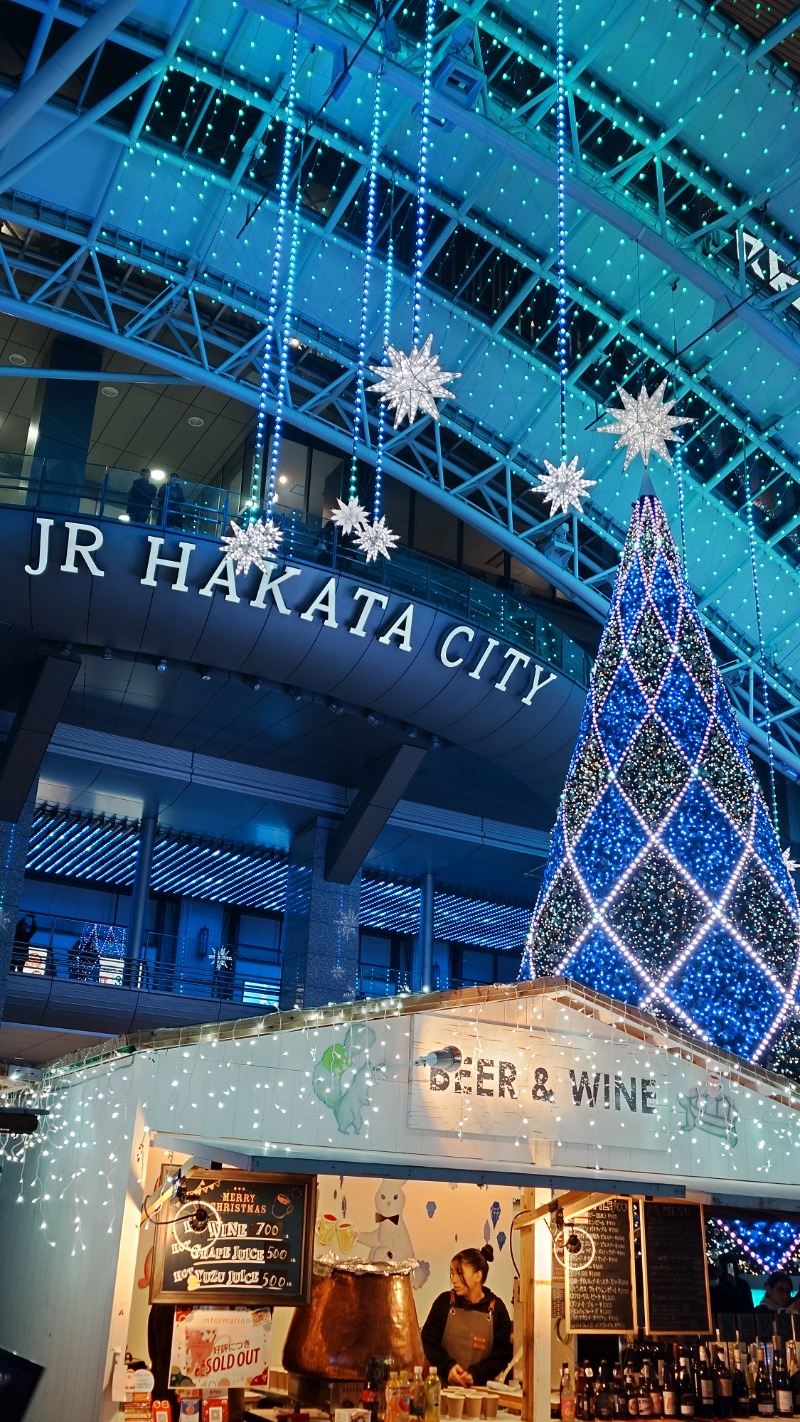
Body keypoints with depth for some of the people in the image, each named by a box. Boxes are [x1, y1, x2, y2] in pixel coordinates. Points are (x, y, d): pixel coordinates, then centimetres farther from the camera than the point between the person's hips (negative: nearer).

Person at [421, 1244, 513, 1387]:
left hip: (481, 1386, 0)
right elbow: (428, 1341, 7)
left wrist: (476, 1374, -10)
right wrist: (448, 1367, -9)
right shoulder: (444, 1302, 9)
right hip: (444, 1384, 1)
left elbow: (503, 1353, 4)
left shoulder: (496, 1308, 5)